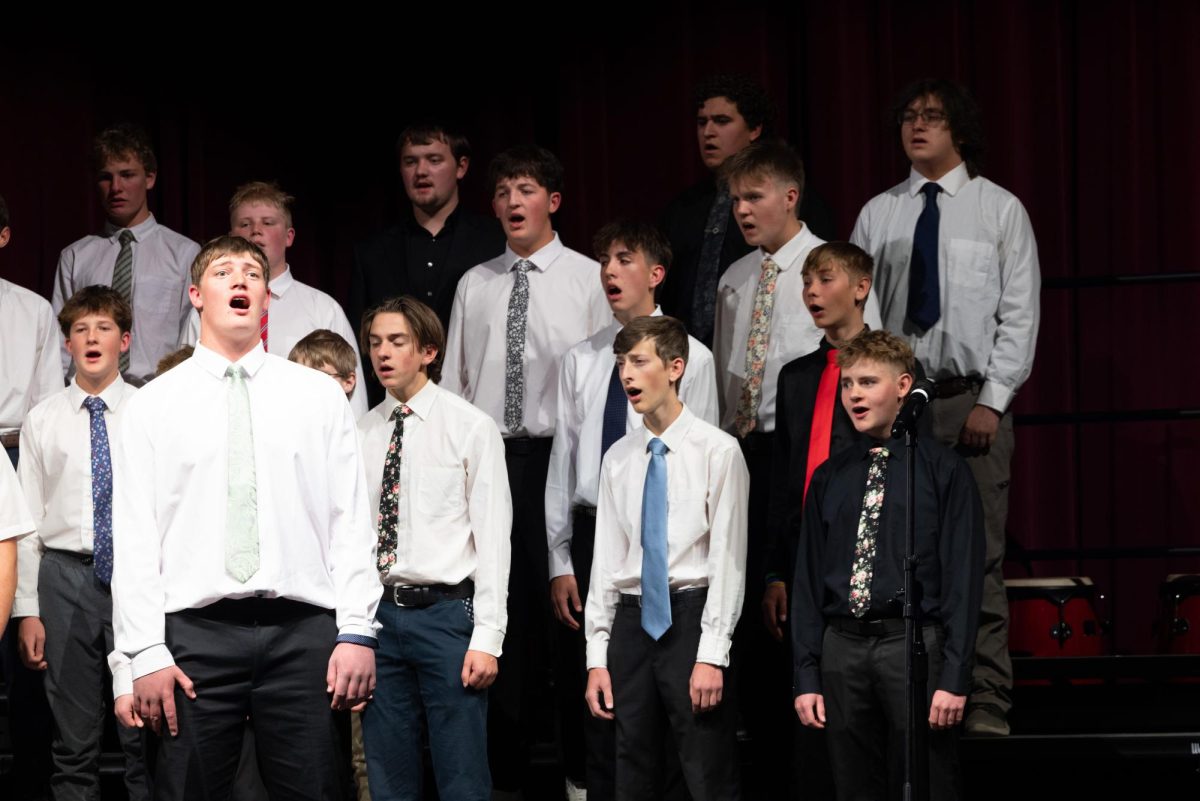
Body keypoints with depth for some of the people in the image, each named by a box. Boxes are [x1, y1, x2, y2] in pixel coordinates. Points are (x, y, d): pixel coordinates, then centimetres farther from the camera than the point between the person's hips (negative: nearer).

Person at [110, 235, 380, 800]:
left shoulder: (319, 396, 11)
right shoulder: (152, 405, 8)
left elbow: (351, 521, 6)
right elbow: (133, 537, 3)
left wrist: (357, 631, -3)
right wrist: (146, 653, -5)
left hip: (302, 630, 1)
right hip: (196, 631, 0)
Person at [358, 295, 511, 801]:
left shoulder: (470, 428, -2)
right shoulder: (362, 434, 10)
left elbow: (493, 537, -5)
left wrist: (487, 638, -11)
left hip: (446, 611, -4)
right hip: (378, 612, 4)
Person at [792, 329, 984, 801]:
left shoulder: (943, 470, 0)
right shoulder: (829, 478, 13)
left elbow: (963, 576, -4)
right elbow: (808, 579, 13)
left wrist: (954, 675, -11)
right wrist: (806, 677, 7)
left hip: (915, 643, -4)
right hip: (842, 647, 4)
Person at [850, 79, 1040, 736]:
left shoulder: (1001, 210, 5)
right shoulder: (877, 216, 10)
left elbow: (1020, 316, 0)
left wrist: (992, 402, -8)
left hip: (974, 399, -2)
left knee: (980, 558, -5)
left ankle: (986, 703, -2)